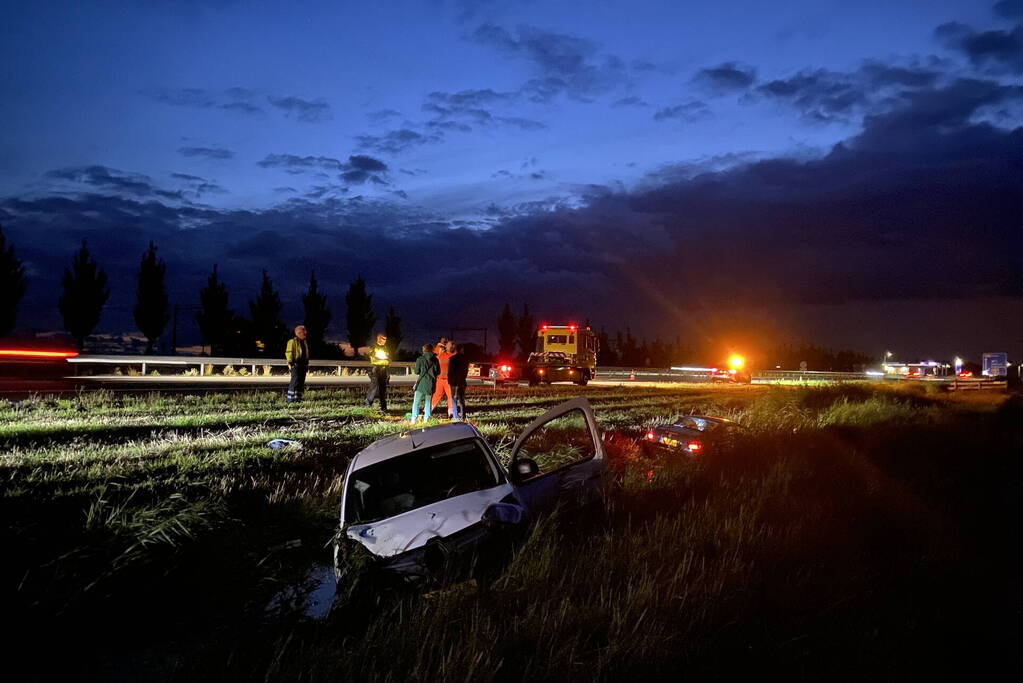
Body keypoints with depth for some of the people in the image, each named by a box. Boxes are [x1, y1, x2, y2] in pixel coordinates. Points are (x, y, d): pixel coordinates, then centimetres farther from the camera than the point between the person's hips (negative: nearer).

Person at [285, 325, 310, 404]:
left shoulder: (304, 342, 19)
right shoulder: (292, 341, -6)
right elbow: (288, 352, -10)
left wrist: (307, 364, 22)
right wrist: (290, 362, -15)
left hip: (303, 364, 8)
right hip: (295, 364, -8)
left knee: (301, 381, 7)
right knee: (295, 380, -14)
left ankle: (298, 397, 13)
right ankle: (290, 398, -12)